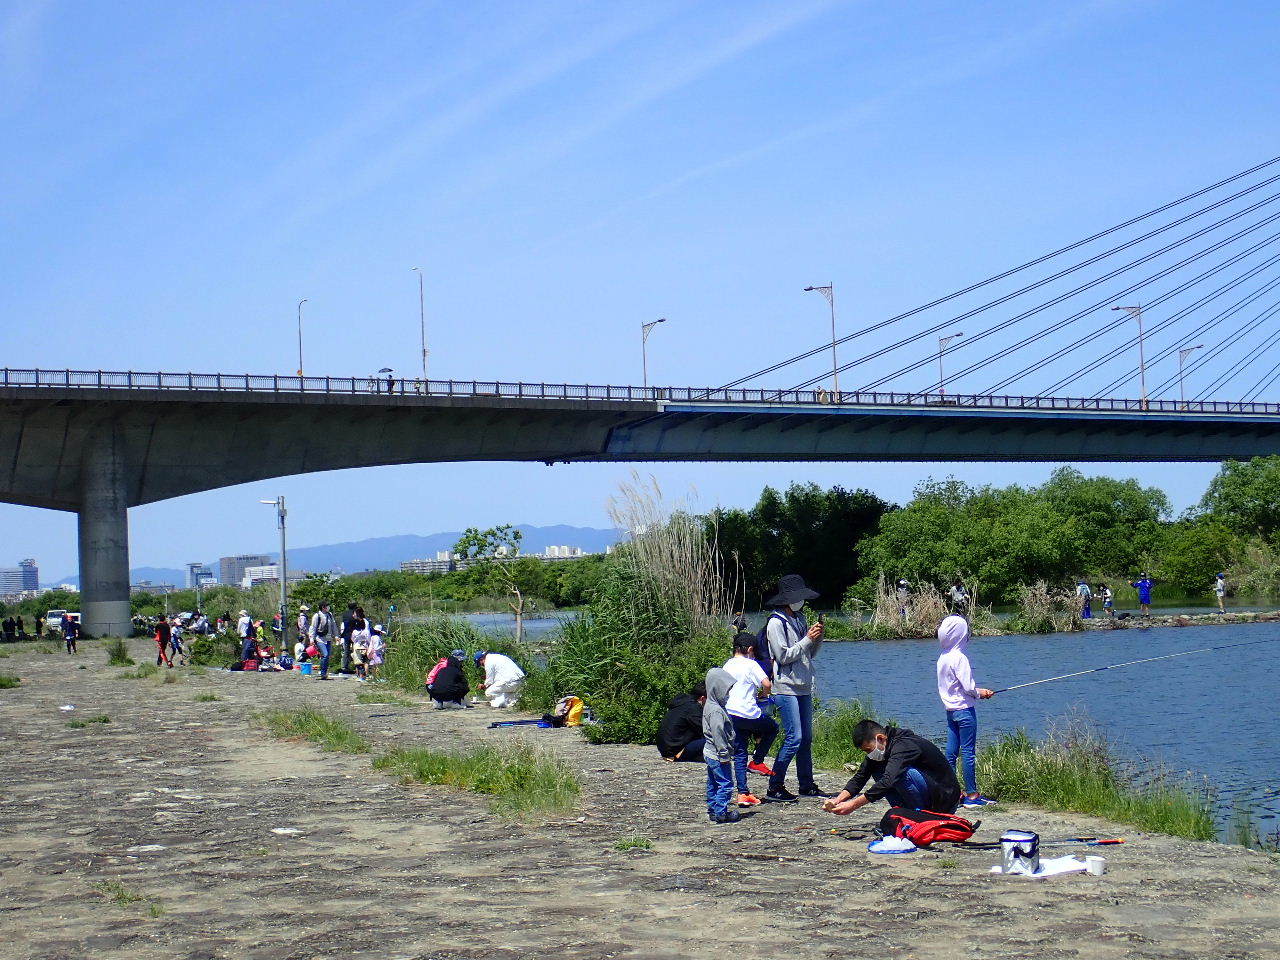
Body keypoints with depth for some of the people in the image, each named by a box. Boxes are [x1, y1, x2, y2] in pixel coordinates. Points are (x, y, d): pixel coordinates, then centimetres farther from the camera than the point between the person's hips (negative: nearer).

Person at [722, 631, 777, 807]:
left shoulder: (727, 665, 14)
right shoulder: (750, 665, -6)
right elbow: (767, 684, -18)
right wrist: (762, 695, 4)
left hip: (730, 714, 6)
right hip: (748, 713, -6)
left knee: (739, 755, 10)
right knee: (772, 728, 23)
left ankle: (743, 793, 5)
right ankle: (757, 762, 15)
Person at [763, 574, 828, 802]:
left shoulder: (800, 619, 16)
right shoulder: (776, 623, -9)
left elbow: (811, 654, 20)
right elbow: (783, 656, -15)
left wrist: (818, 638, 2)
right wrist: (808, 639, -14)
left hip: (804, 687, 8)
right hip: (786, 688, -8)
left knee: (806, 738, 10)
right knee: (794, 737, -13)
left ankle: (807, 785, 18)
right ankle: (775, 787, -7)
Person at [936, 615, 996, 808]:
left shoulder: (943, 657, 9)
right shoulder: (959, 657, -16)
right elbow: (968, 687, -18)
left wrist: (977, 691, 14)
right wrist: (981, 692, 2)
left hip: (949, 710, 8)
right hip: (964, 709, -8)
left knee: (951, 752, 9)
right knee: (968, 752, -4)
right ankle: (971, 795, -1)